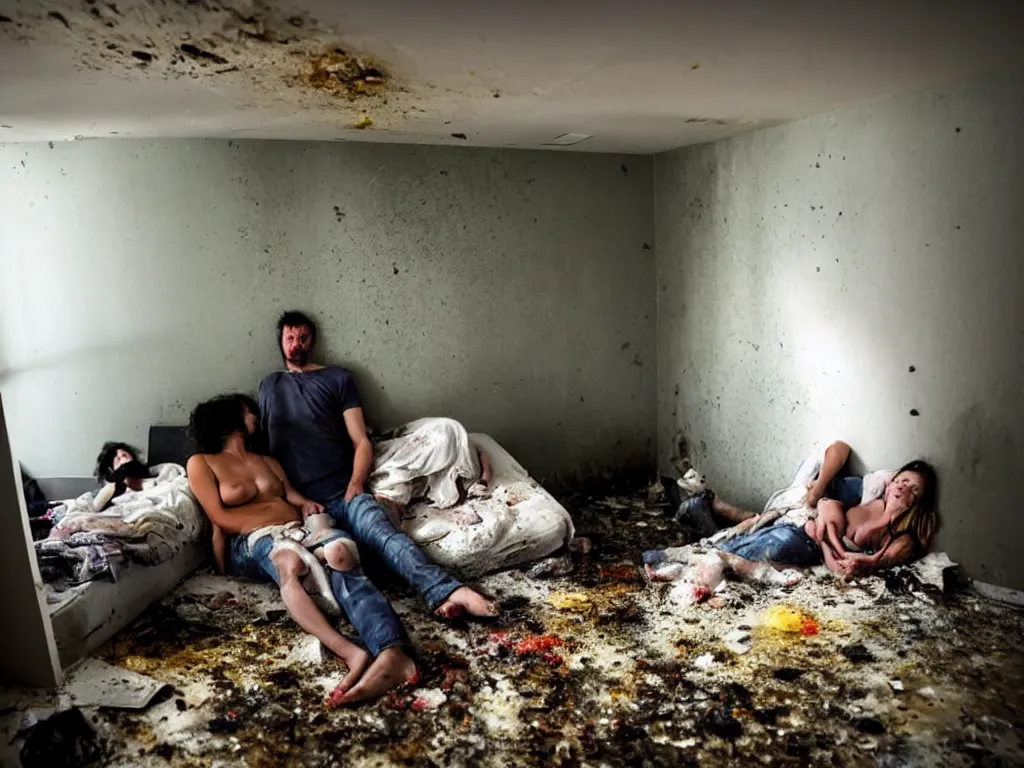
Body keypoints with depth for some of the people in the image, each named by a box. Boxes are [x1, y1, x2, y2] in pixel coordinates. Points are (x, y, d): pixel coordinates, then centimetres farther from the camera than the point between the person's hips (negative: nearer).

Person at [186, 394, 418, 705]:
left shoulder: (268, 461, 32)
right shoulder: (201, 463, 15)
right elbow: (220, 518, 2)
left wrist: (307, 505, -2)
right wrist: (269, 510, -4)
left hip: (299, 531, 4)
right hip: (251, 544, -3)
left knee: (341, 549, -35)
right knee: (288, 562, -43)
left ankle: (392, 654, -61)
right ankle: (350, 652, -63)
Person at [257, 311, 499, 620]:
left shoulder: (337, 379, 16)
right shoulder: (269, 386, 25)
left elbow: (361, 441, 8)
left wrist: (355, 484, -11)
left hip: (342, 492, -1)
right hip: (296, 502, 1)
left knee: (384, 532, -33)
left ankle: (446, 593, -54)